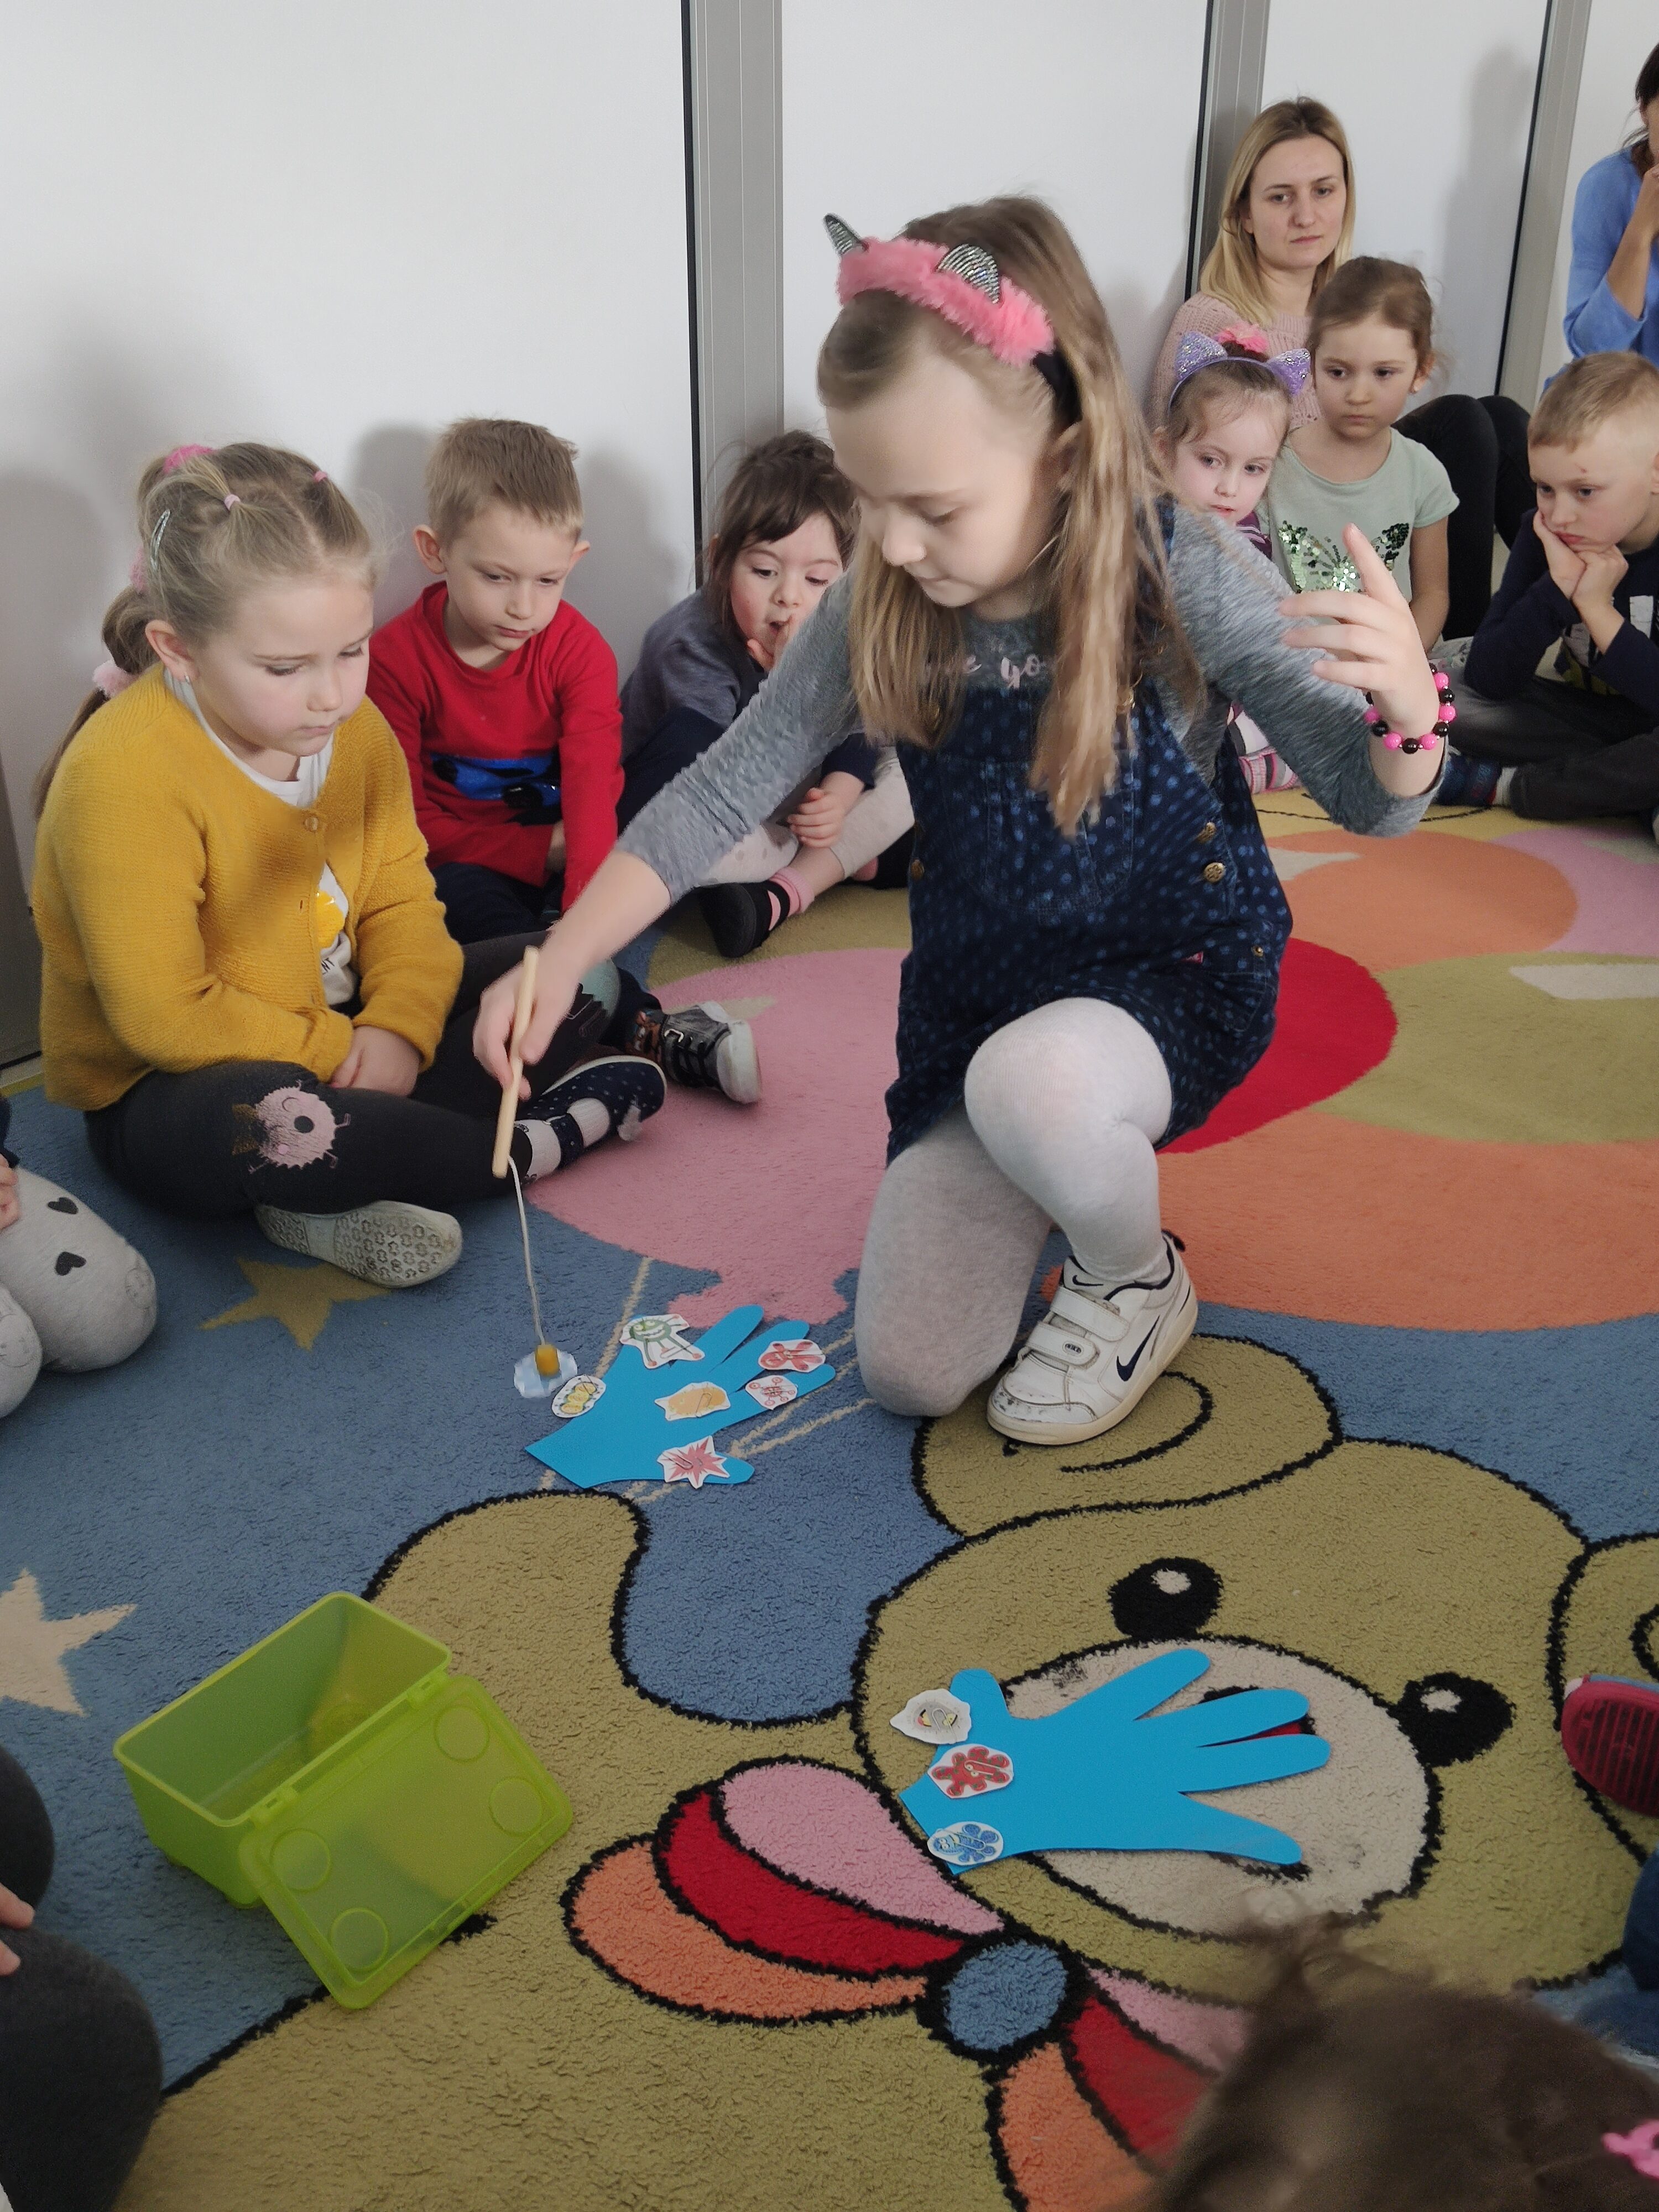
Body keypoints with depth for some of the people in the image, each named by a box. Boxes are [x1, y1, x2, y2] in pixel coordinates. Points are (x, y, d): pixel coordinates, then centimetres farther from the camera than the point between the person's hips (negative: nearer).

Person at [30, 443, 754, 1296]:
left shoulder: (353, 726, -4)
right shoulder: (120, 779, -26)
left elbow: (401, 900, 1)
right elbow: (165, 1017, -25)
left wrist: (397, 1026, -18)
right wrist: (340, 1055, -22)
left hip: (347, 1032, 7)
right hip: (166, 1094, -7)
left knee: (578, 969, 2)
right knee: (270, 1121, -43)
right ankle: (532, 1142, -15)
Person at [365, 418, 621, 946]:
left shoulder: (580, 650, -10)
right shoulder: (394, 658, -10)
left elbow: (594, 789, -24)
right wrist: (543, 850, -20)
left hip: (563, 866, 1)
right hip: (461, 863, -1)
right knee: (461, 894, -34)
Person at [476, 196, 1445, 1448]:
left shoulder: (1185, 581, -22)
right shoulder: (882, 607, -13)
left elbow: (1369, 803, -15)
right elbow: (727, 791, -7)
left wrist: (1408, 713, -40)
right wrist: (561, 961, -16)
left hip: (1175, 977, -3)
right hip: (975, 992, 4)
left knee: (1030, 1081, -41)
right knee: (908, 1375, -4)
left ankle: (1140, 1278, -5)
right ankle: (1080, 1169, 24)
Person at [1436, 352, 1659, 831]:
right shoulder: (1545, 533, -8)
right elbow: (1487, 680, -16)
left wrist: (1597, 609, -27)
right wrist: (1557, 589, -28)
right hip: (1584, 715, 4)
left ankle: (1503, 786, -20)